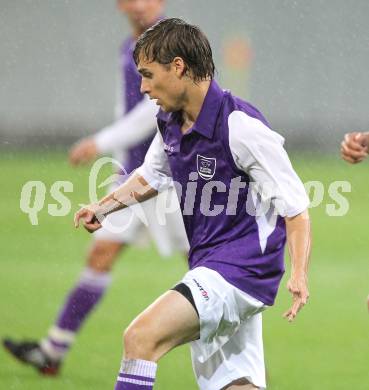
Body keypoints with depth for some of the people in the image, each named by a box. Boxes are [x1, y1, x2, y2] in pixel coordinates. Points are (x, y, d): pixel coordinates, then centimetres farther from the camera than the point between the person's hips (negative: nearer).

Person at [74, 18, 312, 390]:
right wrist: (103, 207, 14)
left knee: (141, 337, -24)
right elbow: (150, 176, 29)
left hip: (242, 268, -9)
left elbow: (293, 203, -16)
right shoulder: (170, 123, 7)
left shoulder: (240, 126, -18)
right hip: (208, 268, 9)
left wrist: (298, 275, -28)